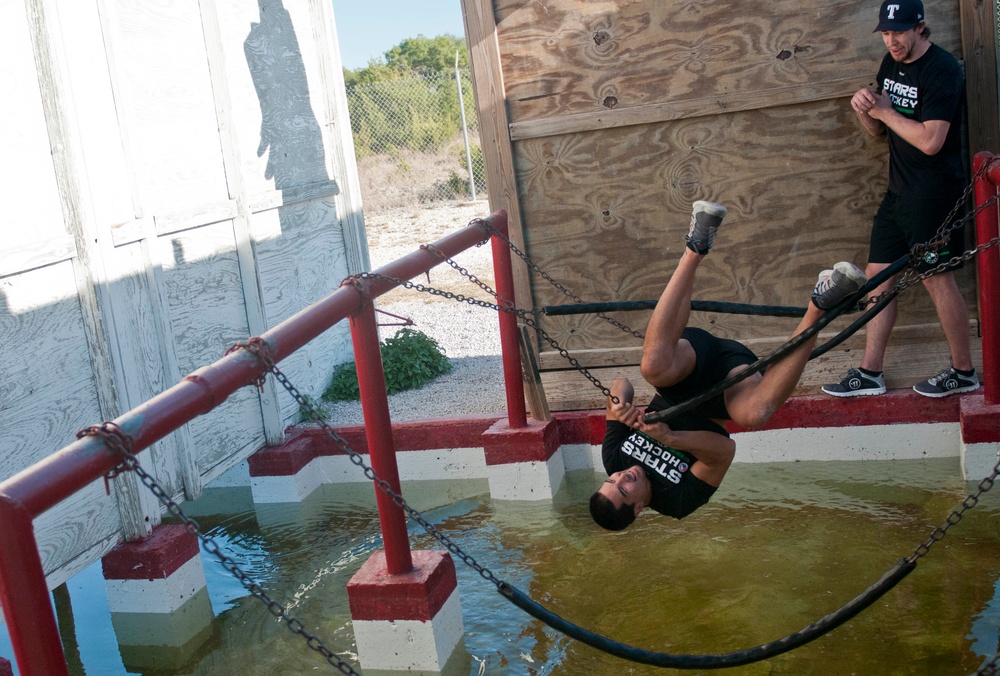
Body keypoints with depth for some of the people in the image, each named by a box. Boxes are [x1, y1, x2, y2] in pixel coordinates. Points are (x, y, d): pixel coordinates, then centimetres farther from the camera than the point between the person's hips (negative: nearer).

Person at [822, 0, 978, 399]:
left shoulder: (942, 69, -16)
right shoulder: (891, 64, 11)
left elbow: (930, 141, -24)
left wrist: (886, 111, -14)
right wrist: (864, 109, -6)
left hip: (933, 193, -8)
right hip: (899, 191, 9)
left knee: (937, 278, -2)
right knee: (879, 275, 7)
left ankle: (963, 372, 13)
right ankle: (869, 374, 14)